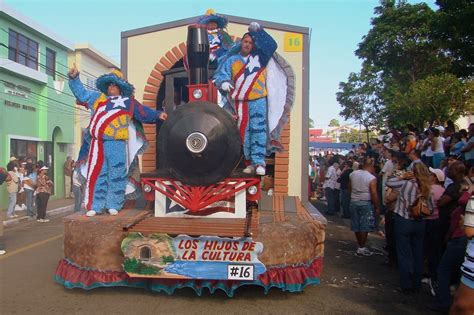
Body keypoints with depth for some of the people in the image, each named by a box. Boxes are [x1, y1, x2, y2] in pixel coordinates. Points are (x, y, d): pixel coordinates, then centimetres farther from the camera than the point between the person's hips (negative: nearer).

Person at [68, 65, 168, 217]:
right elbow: (81, 93, 24)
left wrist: (157, 115, -11)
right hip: (97, 144, 2)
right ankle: (94, 206, 9)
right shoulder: (97, 98, 19)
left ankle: (113, 205, 12)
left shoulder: (128, 102, 11)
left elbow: (144, 113, 4)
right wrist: (74, 78, 13)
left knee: (116, 176, 2)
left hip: (117, 145, -2)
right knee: (96, 175, 3)